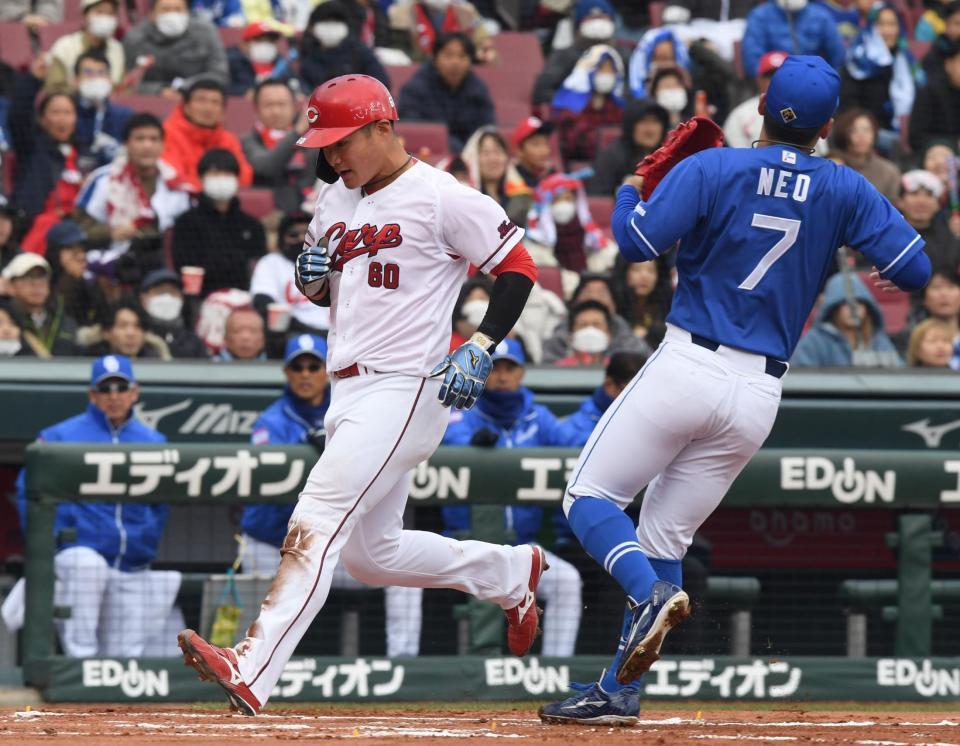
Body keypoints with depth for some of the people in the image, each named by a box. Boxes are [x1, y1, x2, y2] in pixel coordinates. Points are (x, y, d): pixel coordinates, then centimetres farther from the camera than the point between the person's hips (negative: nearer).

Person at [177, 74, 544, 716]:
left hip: (406, 390, -9)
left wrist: (480, 349, -18)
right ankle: (511, 574, 35)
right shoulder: (337, 200, 14)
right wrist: (312, 272, 1)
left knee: (317, 523, -20)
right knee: (373, 553, 15)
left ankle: (252, 670, -30)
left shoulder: (442, 199, -10)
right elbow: (321, 292, 25)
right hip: (351, 392, 9)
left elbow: (518, 268, -7)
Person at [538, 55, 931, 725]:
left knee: (591, 498, 5)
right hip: (759, 398, 4)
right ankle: (619, 691, 9)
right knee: (664, 537, 13)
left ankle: (652, 594, -24)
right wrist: (888, 276, 22)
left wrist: (629, 194, 10)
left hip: (688, 369, -4)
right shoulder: (844, 192, 3)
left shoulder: (713, 170, -5)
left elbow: (639, 243, -11)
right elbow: (916, 269, -2)